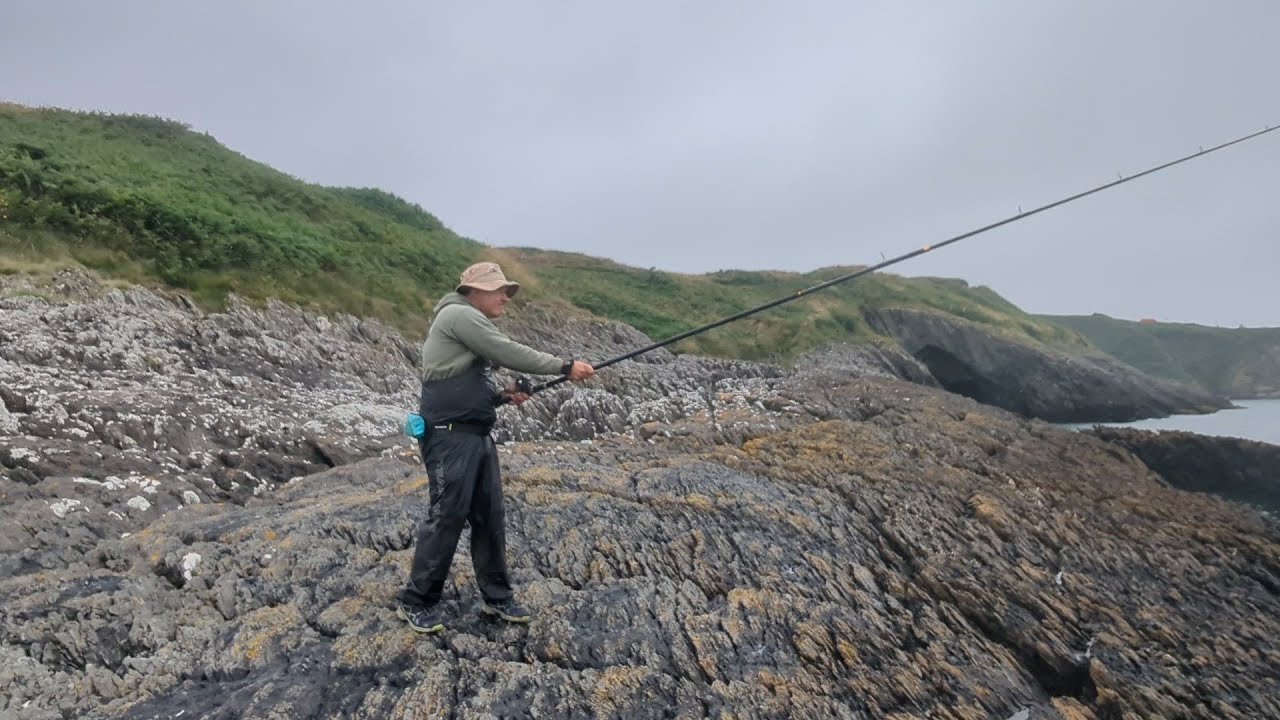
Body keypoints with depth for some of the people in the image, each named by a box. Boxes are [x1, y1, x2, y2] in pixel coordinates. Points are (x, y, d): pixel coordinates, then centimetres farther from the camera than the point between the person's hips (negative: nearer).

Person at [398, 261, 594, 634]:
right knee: (447, 516, -4)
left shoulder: (474, 325, 21)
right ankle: (416, 602, 13)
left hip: (478, 436, 10)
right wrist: (565, 366, -11)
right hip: (451, 437, -9)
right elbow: (510, 353, -16)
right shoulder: (459, 314, -8)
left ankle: (497, 597, 21)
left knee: (489, 517, 10)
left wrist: (503, 395, 5)